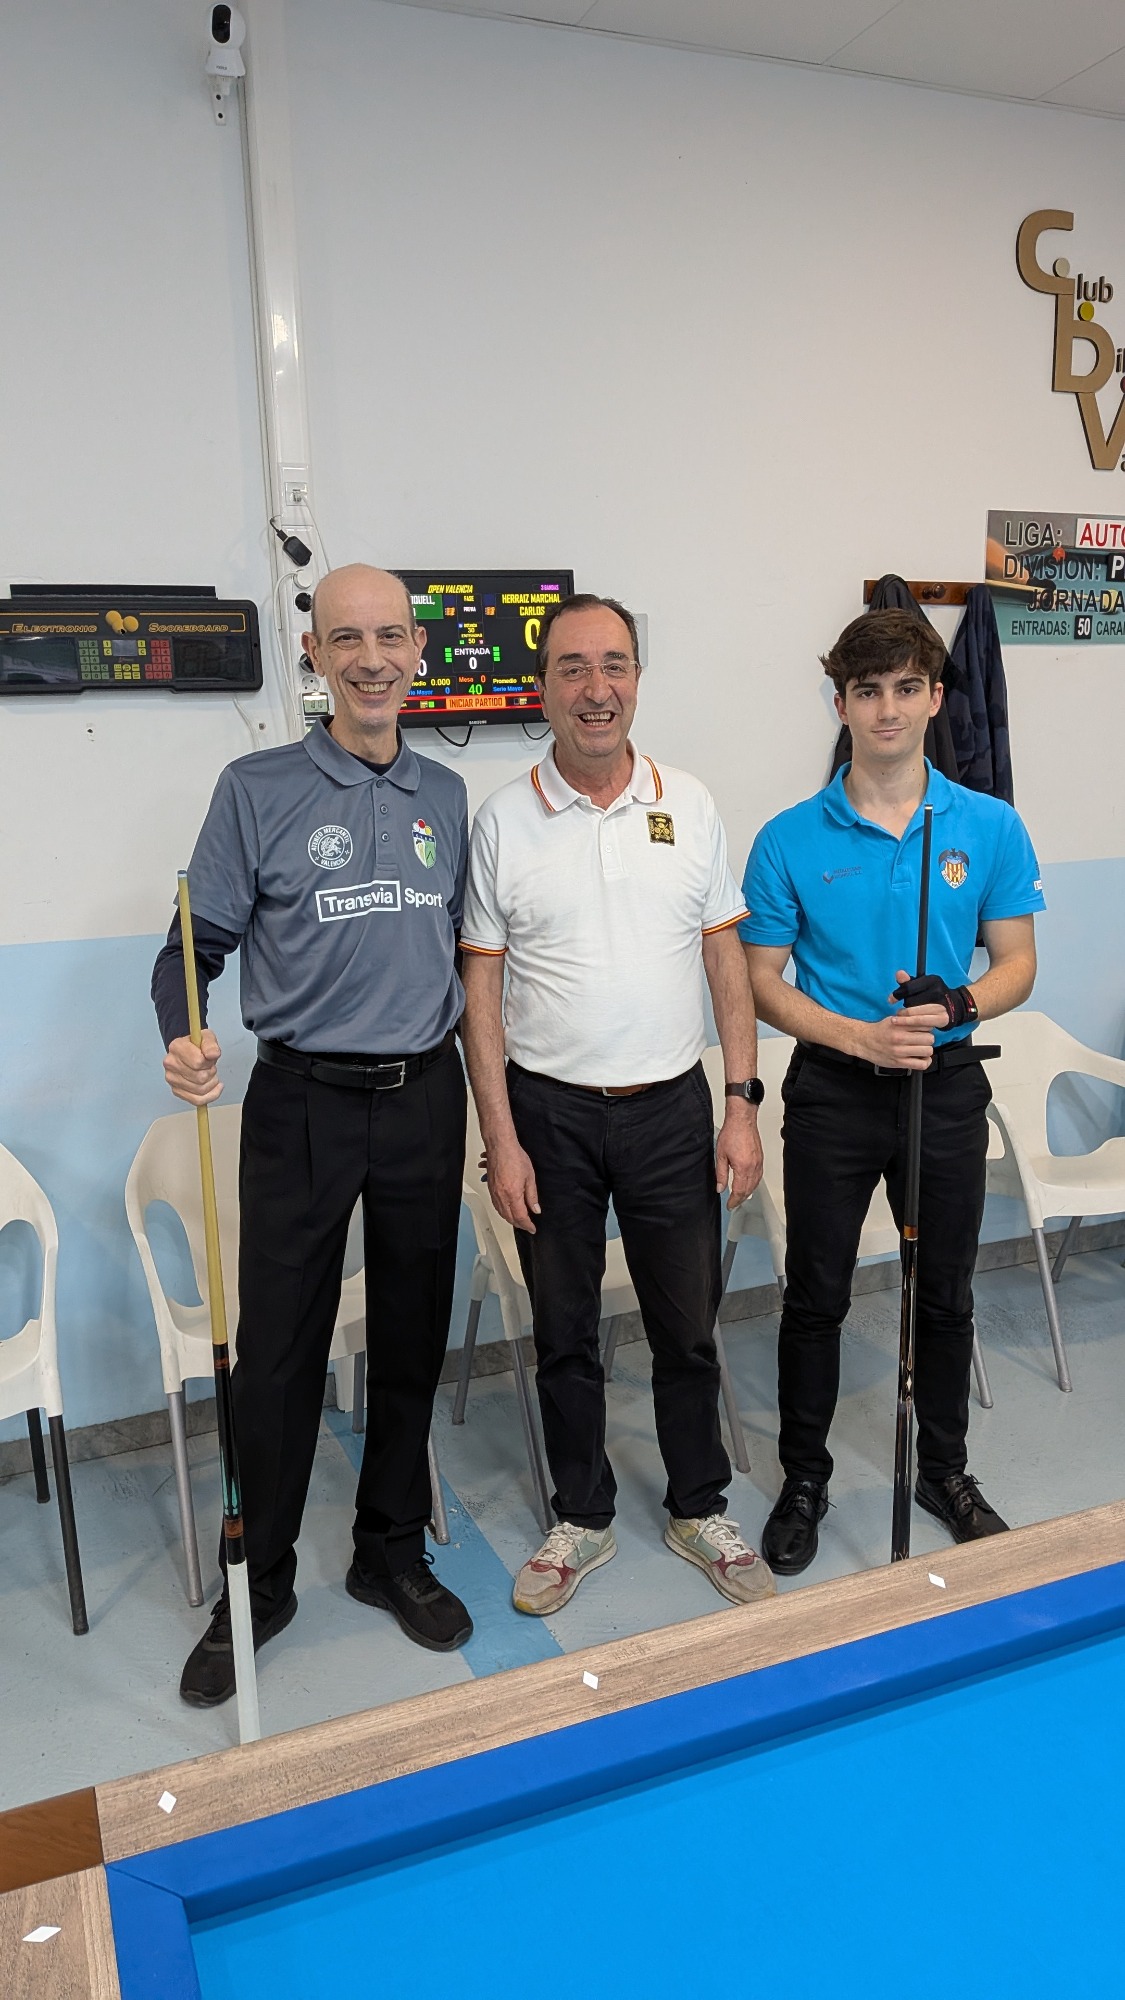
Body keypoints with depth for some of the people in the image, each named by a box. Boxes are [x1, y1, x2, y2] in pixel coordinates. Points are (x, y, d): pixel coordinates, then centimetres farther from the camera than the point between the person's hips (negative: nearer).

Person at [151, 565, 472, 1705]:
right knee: (278, 1353, 4)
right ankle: (259, 1585, 25)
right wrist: (182, 1038, -23)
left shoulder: (446, 796, 8)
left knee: (412, 1343, 13)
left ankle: (392, 1554, 33)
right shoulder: (258, 790, -4)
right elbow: (197, 943, -2)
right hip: (302, 1102, -3)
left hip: (424, 1097, 4)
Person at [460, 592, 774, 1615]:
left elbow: (726, 960, 4)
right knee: (565, 1334, 13)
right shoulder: (503, 820, -4)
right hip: (549, 1114, -1)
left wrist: (743, 1107, -1)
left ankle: (701, 1510, 35)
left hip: (671, 1109, 1)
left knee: (688, 1328, 13)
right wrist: (501, 1139, -7)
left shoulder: (690, 804, 1)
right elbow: (481, 987, -3)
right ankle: (584, 1520, 33)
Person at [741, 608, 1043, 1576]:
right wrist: (861, 1037, -19)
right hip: (832, 1093, -1)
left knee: (944, 1293, 15)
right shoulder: (790, 840, -6)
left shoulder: (991, 828, -2)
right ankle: (805, 1479, 29)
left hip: (948, 1086, 2)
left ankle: (944, 1468, 38)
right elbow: (763, 980, -4)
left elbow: (1017, 964, 2)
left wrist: (956, 1005, -20)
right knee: (816, 1296, 9)